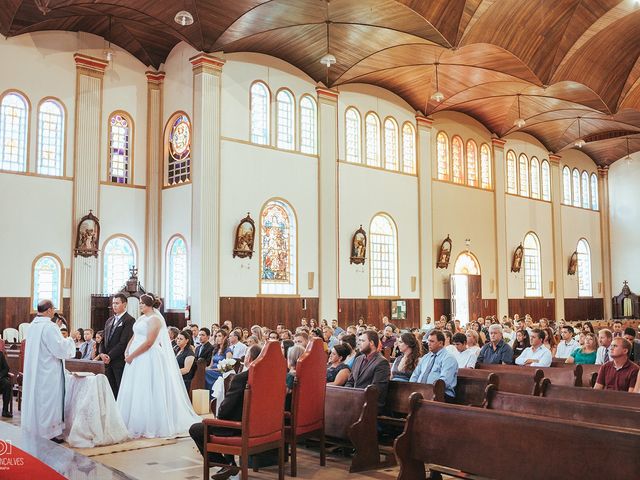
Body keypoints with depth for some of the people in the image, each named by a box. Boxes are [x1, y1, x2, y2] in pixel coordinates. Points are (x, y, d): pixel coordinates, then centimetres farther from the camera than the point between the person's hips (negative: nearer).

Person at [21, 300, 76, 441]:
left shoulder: (32, 326, 6)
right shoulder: (50, 326, -20)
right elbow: (60, 349, -21)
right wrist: (70, 339, -4)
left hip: (33, 372, 8)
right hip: (48, 373, -8)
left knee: (35, 399, 16)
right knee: (48, 402, 1)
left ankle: (33, 429, 26)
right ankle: (49, 433, 8)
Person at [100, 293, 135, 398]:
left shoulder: (129, 320, -8)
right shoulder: (109, 320, 18)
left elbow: (124, 342, -14)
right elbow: (105, 340, 18)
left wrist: (110, 356, -14)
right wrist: (103, 354, 1)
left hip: (120, 362, -7)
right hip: (109, 362, 7)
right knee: (111, 390, 7)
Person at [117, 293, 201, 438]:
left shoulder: (154, 319, -12)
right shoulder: (141, 318, 14)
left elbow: (149, 342, -19)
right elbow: (134, 337, 14)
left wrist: (132, 356, -16)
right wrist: (127, 351, -2)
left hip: (149, 360, -9)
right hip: (136, 359, 9)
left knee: (146, 392, -4)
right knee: (133, 391, 10)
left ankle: (151, 426, 5)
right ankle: (136, 424, 19)